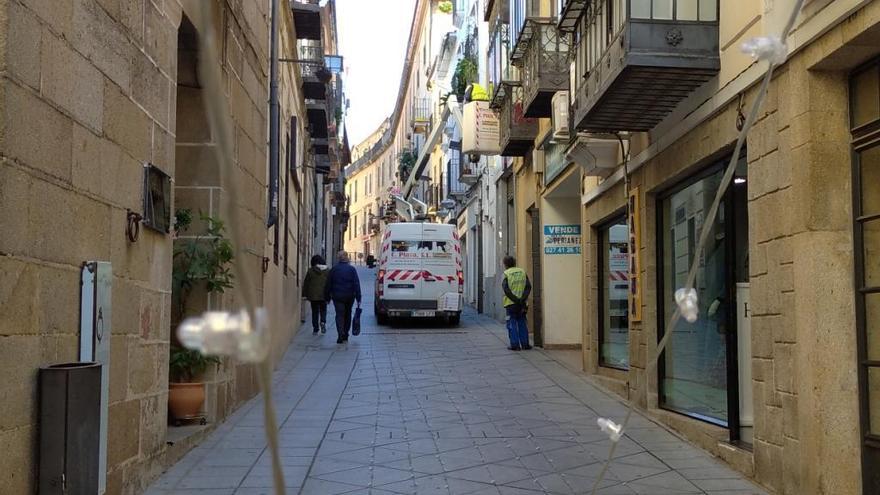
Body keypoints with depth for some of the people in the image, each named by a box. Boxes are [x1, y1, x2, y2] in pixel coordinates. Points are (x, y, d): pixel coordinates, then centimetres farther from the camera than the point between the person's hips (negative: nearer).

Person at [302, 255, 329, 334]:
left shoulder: (310, 271, -4)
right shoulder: (327, 271, 0)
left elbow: (306, 284, 1)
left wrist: (305, 295, 9)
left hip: (313, 296, -1)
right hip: (323, 295, 1)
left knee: (315, 312, 9)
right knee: (323, 310, 14)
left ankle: (315, 329, 8)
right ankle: (323, 322, -13)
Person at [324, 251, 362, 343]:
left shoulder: (333, 269, 0)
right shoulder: (352, 269, -2)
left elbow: (328, 284, 4)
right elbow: (356, 284, -5)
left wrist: (327, 297, 12)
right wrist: (358, 298, -4)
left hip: (337, 296, -1)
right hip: (349, 296, 1)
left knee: (339, 315, -4)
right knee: (347, 314, 15)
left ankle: (341, 335, -21)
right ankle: (345, 335, 22)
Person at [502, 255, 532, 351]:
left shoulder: (506, 274, -5)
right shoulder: (522, 272, 6)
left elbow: (506, 290, -14)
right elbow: (528, 286, -3)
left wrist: (516, 300, -13)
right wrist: (522, 299, -9)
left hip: (511, 303, -3)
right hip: (522, 304, 3)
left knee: (512, 324, 3)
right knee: (522, 323, 13)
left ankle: (515, 345, 0)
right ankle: (525, 344, 12)